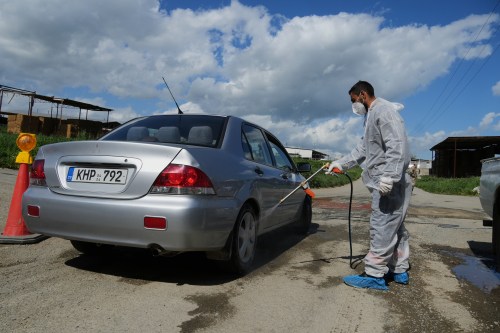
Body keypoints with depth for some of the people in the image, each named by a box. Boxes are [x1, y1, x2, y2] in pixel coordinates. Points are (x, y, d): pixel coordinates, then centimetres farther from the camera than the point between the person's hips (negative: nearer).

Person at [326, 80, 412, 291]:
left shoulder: (384, 110, -11)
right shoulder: (372, 115, 23)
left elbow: (397, 145, -22)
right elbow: (362, 149, 24)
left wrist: (388, 176, -27)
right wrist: (341, 163, 18)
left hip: (389, 183, -11)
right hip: (383, 182, 11)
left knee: (382, 227, -8)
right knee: (395, 227, 14)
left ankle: (374, 275, -2)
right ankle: (399, 271, 23)